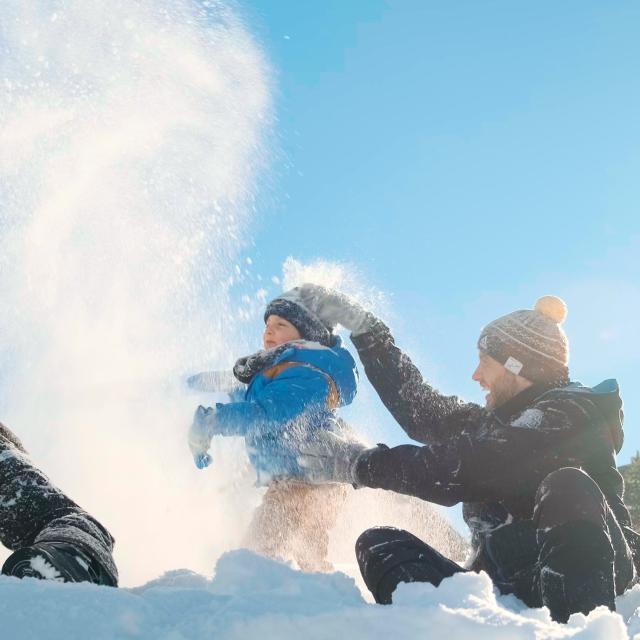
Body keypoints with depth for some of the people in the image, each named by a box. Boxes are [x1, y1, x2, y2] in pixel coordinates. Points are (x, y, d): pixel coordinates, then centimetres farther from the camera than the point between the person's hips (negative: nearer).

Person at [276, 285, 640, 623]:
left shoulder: (565, 414, -7)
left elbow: (460, 468, -16)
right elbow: (420, 407, 21)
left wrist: (359, 464, -10)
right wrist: (360, 324, 23)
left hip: (590, 574, -8)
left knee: (566, 487, -35)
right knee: (379, 544, -7)